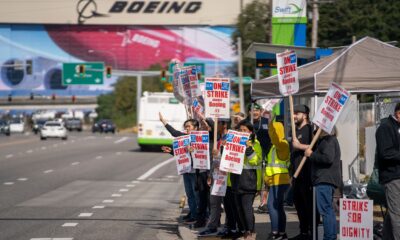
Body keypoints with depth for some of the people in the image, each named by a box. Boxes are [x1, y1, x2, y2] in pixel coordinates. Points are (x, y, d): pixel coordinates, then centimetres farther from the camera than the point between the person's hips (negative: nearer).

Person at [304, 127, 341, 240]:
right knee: (328, 209, 15)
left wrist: (311, 155, -14)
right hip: (325, 179, 11)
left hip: (325, 180, -11)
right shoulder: (324, 140, 21)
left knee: (325, 209, -13)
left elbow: (328, 158, -24)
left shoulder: (329, 140, -12)